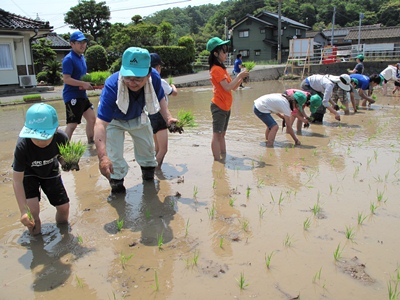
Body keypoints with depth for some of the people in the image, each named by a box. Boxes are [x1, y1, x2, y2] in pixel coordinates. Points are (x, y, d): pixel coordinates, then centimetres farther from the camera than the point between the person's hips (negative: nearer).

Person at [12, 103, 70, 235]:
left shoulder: (61, 138, -32)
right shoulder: (22, 146, -38)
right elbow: (17, 180, -31)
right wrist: (24, 211, -36)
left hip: (50, 171, 3)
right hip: (28, 173, -2)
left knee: (64, 207, 0)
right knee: (32, 210, -20)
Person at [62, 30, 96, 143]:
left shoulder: (82, 57, 13)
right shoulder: (69, 59, -15)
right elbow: (66, 79, -22)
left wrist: (89, 82, 8)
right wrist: (83, 84, -23)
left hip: (82, 95, 9)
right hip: (72, 96, -9)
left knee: (91, 118, 15)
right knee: (72, 124, -9)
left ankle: (90, 142, 29)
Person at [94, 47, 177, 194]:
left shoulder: (154, 77, -32)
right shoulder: (112, 86, -45)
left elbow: (160, 98, -8)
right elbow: (101, 123, -50)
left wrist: (168, 117, -25)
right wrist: (102, 156, -61)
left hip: (139, 117, 4)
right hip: (114, 120, -4)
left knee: (147, 150, 19)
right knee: (114, 159, -10)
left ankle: (148, 177, 48)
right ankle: (117, 185, 17)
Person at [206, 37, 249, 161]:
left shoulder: (222, 68, 15)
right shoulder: (216, 69, -14)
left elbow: (233, 87, 14)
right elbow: (228, 87, -21)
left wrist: (241, 78, 0)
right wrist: (239, 75, -14)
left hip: (226, 106, 10)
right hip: (219, 106, -10)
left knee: (222, 134, 14)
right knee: (217, 134, -6)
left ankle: (223, 158, 21)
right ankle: (217, 160, -2)